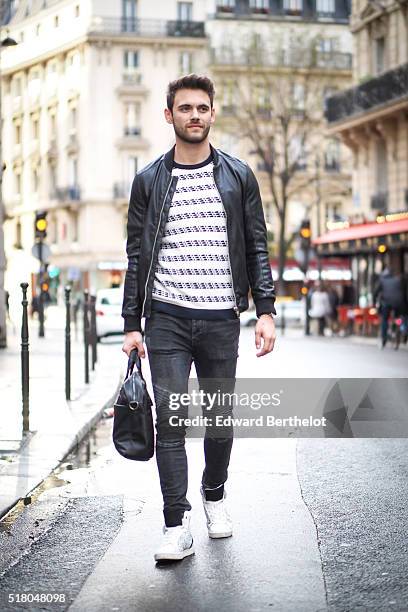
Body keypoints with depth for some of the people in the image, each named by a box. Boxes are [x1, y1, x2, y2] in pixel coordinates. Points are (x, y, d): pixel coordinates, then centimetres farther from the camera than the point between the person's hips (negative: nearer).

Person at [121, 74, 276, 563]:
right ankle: (176, 526, -1)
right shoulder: (148, 181, 6)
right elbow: (136, 256, 7)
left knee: (220, 417, 9)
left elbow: (257, 248, 7)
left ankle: (214, 495, 34)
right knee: (169, 418, -7)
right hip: (166, 319, -1)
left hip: (221, 319, 1)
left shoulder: (238, 177, 6)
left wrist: (265, 311, -2)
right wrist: (131, 324, 2)